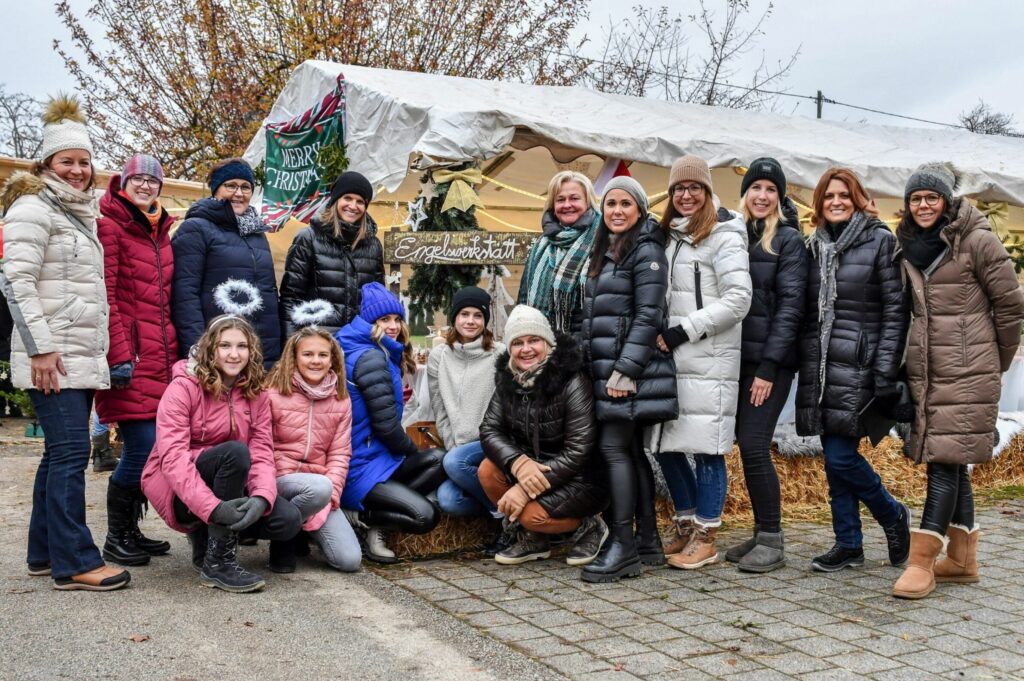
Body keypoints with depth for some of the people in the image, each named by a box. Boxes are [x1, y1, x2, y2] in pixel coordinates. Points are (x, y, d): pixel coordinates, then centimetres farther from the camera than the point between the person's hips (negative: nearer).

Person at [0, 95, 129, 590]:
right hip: (52, 357, -9)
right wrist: (40, 348, -19)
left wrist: (102, 349, 22)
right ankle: (74, 563, -7)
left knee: (61, 452, 11)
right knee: (71, 451, -11)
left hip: (84, 356, 9)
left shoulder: (82, 212, 20)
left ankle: (44, 551, 20)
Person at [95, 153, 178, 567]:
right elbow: (106, 297, -10)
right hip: (130, 359, -7)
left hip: (161, 358, 7)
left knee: (145, 448, 7)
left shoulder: (161, 233, 20)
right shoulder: (110, 226, -3)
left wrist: (178, 353, 18)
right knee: (142, 447, -9)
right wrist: (119, 356, -16)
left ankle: (130, 529, 20)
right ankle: (116, 538, 6)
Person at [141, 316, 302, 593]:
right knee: (235, 451, -33)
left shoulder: (256, 395, 3)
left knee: (288, 520, -19)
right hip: (177, 490, -5)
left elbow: (262, 454, -7)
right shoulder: (184, 387, -13)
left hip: (228, 489, 5)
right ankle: (217, 563, -25)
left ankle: (206, 536, 7)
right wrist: (213, 507, -37)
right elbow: (172, 456, -25)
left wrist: (262, 497, -29)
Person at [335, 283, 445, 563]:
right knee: (426, 517, -19)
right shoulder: (371, 357, -15)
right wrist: (411, 450, 0)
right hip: (359, 469, -10)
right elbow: (386, 425, -17)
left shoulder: (382, 355, 15)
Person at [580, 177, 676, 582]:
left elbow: (648, 316, -15)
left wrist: (626, 369, -19)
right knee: (632, 451, 9)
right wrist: (595, 365, 19)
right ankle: (648, 541, 14)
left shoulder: (645, 250, -7)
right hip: (608, 369, 9)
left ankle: (623, 545, -8)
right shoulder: (606, 252, 20)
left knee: (614, 447, -11)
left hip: (630, 369, -9)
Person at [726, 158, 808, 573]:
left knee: (754, 446, -10)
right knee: (747, 446, 6)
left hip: (770, 360, -5)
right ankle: (762, 533, 17)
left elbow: (791, 304, -8)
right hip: (738, 357, 5)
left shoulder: (788, 239, -2)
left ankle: (772, 541, 0)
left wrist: (769, 366, -15)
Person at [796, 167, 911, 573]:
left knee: (840, 456, -9)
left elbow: (895, 311, -7)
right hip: (820, 366, 6)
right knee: (833, 458, 8)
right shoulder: (817, 246, 14)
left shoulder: (879, 240, -2)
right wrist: (806, 367, 13)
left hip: (857, 366, -6)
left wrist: (885, 373, -13)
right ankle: (848, 545, 18)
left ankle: (893, 515, 17)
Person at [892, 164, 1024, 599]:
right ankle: (962, 559, 19)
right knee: (952, 463, 11)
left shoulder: (976, 241, -7)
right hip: (925, 367, 7)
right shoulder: (910, 247, 12)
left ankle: (922, 561, -9)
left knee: (946, 459, -9)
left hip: (967, 369, -6)